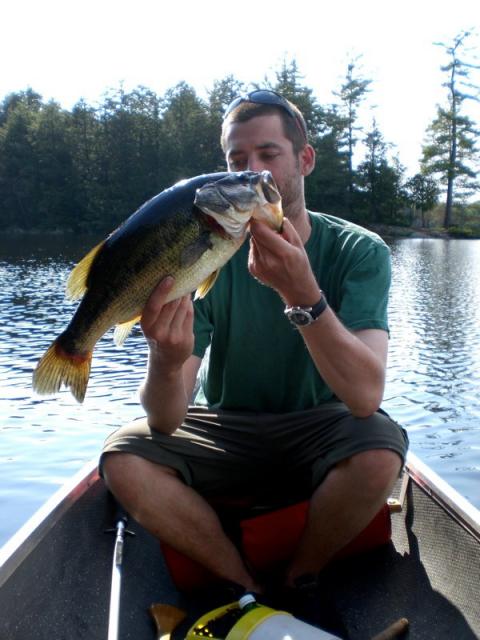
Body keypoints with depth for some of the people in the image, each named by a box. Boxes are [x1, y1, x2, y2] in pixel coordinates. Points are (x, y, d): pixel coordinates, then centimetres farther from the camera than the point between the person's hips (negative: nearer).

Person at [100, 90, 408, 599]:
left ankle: (296, 585, -2)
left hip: (318, 429, -1)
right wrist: (167, 361, -42)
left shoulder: (358, 251, -14)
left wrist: (300, 293, -42)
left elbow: (364, 396, -30)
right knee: (123, 460, -23)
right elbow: (166, 421, -19)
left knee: (379, 452, -32)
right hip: (223, 430, 2)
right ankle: (250, 591, -3)